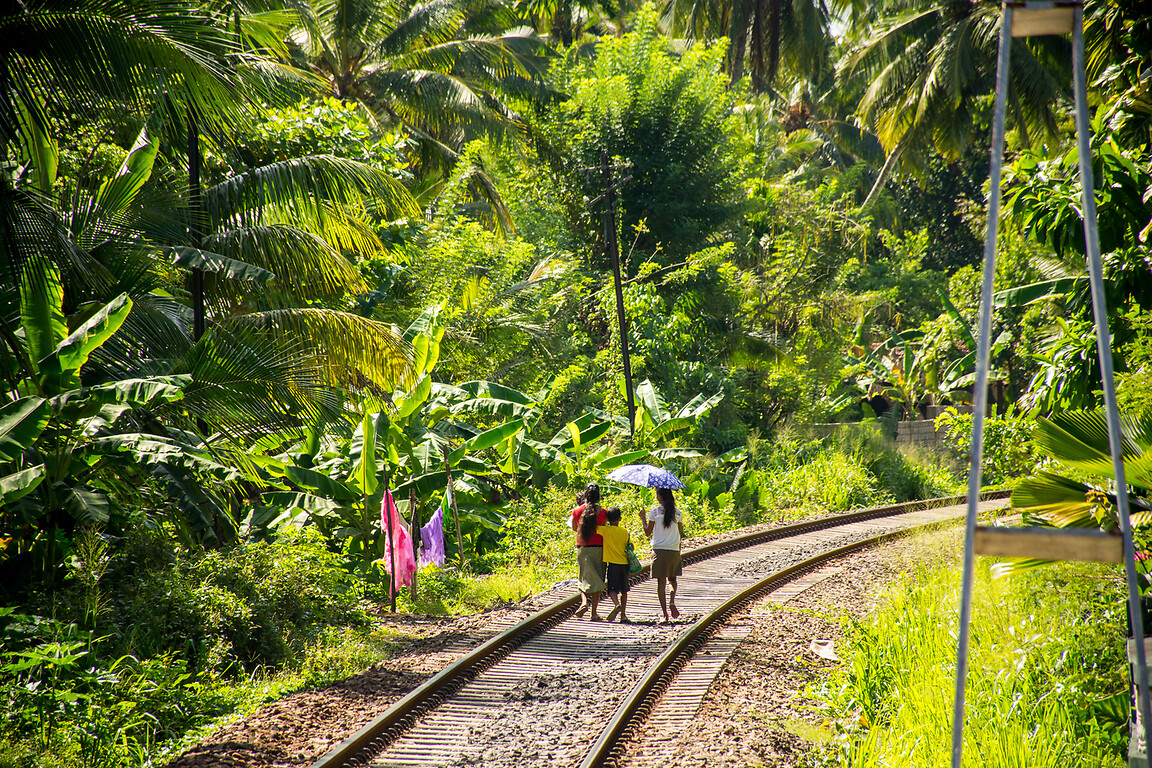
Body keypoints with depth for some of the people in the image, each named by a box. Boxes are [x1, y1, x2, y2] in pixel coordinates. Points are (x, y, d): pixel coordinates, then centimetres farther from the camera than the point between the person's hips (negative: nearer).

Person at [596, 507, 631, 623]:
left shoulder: (605, 530, -6)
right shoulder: (625, 532, 5)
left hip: (613, 564, -3)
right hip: (624, 563, 3)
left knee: (612, 589, -1)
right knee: (623, 590, 13)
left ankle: (617, 605, -29)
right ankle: (623, 615, 13)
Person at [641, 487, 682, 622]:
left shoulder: (654, 512, -6)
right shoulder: (677, 513, 2)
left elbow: (648, 533, -1)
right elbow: (680, 534, 7)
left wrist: (643, 518, 12)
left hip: (659, 550, -2)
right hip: (674, 550, 2)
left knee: (661, 582, 3)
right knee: (672, 578, 17)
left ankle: (665, 614, 0)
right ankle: (672, 601, -12)